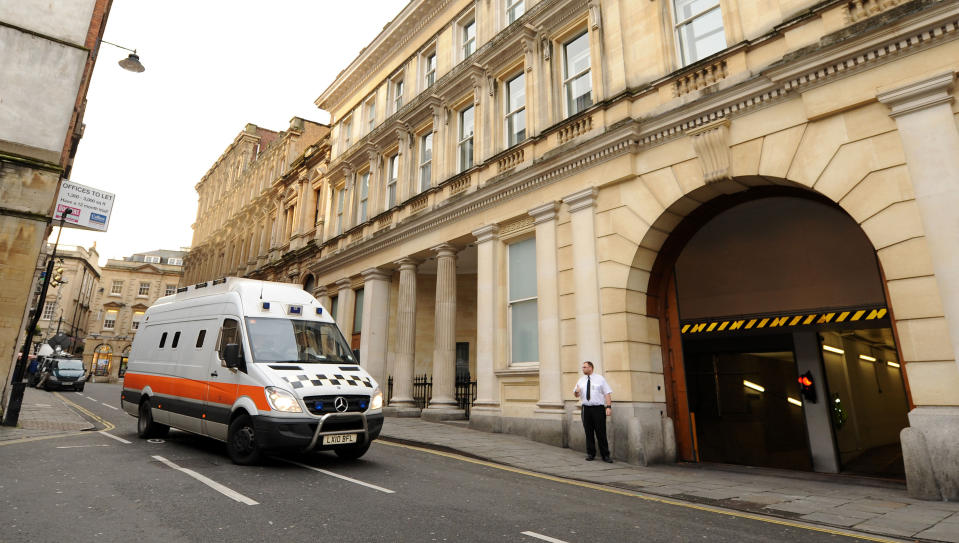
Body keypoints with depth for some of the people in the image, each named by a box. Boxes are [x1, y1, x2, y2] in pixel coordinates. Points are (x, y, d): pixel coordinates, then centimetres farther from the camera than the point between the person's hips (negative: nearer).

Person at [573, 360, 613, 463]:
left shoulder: (600, 379, 2)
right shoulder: (581, 380, 12)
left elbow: (607, 393, -3)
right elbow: (576, 395, 17)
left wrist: (609, 406, -15)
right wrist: (576, 391, -8)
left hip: (598, 408, -3)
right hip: (586, 409, 4)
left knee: (601, 433, -3)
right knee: (588, 432, 7)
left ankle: (605, 455, 6)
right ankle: (590, 454, 19)